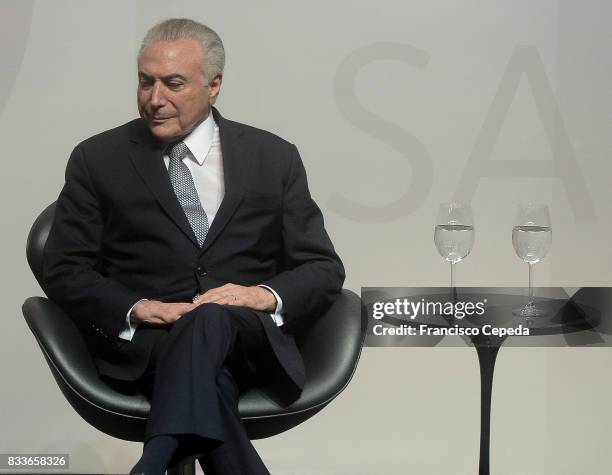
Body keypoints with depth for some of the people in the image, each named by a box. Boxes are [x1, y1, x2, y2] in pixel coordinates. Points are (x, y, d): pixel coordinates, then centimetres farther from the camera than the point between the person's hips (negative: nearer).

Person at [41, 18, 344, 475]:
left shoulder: (274, 157, 12)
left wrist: (267, 296, -13)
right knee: (206, 368, -38)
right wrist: (134, 309, -13)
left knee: (209, 320, -38)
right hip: (141, 341, 0)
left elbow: (324, 269, 10)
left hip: (251, 340, 1)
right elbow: (63, 270, 7)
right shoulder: (98, 159, 10)